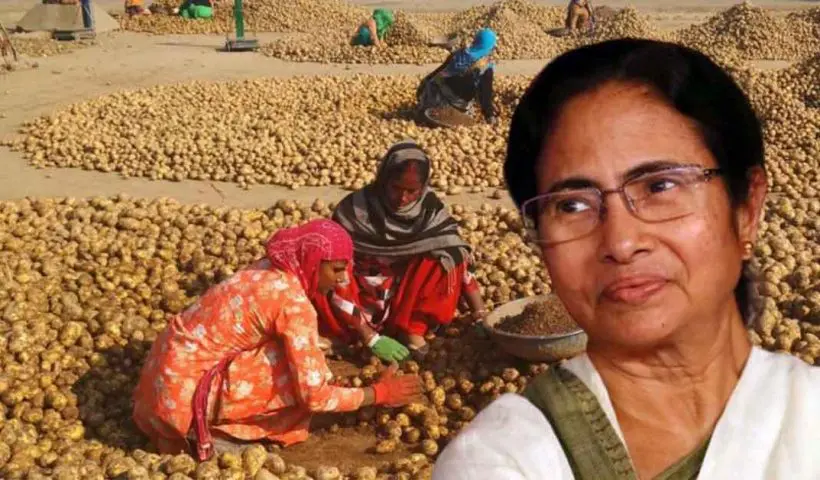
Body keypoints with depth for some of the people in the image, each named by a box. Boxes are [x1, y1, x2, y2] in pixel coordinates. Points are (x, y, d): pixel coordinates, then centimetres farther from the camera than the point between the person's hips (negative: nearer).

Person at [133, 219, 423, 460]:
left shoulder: (270, 270, 4)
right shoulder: (294, 304, -20)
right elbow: (314, 395, -19)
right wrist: (379, 394, -8)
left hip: (175, 364, 8)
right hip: (185, 386, -8)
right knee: (300, 373, -10)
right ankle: (212, 434, -1)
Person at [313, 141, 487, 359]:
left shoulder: (429, 208, -11)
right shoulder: (356, 209, -22)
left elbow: (458, 255, -9)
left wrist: (480, 314, -17)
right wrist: (369, 336, -29)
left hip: (407, 298, 4)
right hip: (365, 300, -4)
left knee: (446, 256, -22)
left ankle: (413, 329, -15)